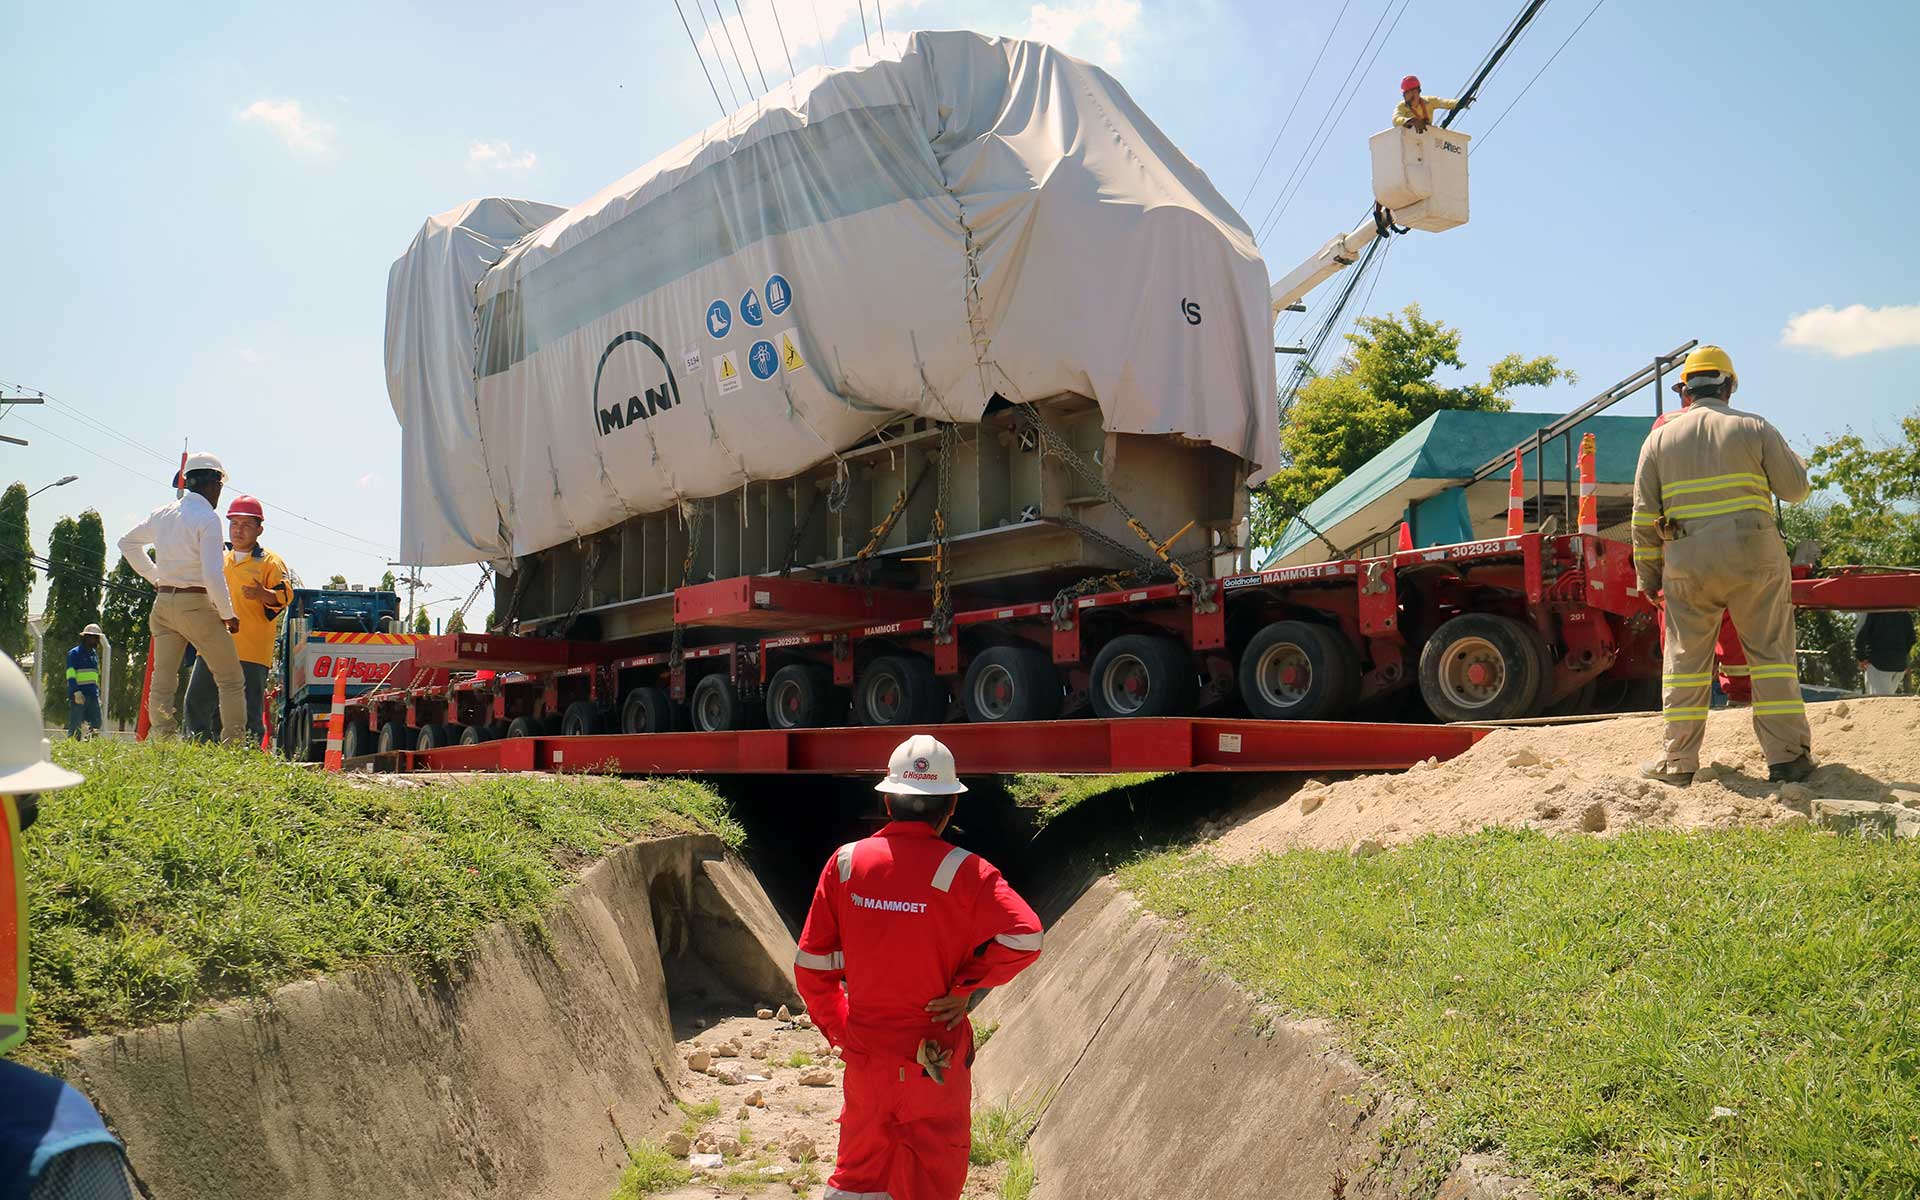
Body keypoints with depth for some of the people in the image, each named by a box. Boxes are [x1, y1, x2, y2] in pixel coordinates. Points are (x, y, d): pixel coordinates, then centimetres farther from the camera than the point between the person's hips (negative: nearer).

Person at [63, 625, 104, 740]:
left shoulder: (94, 654, 20)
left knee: (96, 725, 0)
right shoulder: (74, 653, -1)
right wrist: (76, 692, -20)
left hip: (92, 696, 7)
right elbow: (70, 675, -10)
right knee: (75, 726, -6)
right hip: (78, 696, -7)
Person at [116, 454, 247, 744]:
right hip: (197, 605, -7)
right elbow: (212, 575, -20)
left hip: (163, 603, 7)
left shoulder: (162, 513, 10)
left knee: (163, 681, 8)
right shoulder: (207, 518, -13)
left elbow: (127, 543, 27)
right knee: (231, 681, 1)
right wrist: (228, 615, -9)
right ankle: (233, 747, -2)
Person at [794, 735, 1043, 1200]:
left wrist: (839, 1030, 11)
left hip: (864, 1054, 3)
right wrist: (966, 988, -12)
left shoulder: (846, 863, -4)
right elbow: (1024, 935, -24)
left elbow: (812, 963, -1)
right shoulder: (959, 871, -14)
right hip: (934, 1059, -3)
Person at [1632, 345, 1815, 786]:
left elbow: (1644, 516, 5)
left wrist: (1647, 575, 12)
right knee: (1771, 654, 6)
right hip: (1755, 558, -1)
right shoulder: (1754, 428, 2)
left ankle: (1679, 762, 10)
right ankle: (1787, 756, 6)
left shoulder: (1659, 438, 7)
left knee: (1685, 659, 7)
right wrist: (1788, 456, 26)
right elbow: (1795, 489, 5)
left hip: (1688, 564, 1)